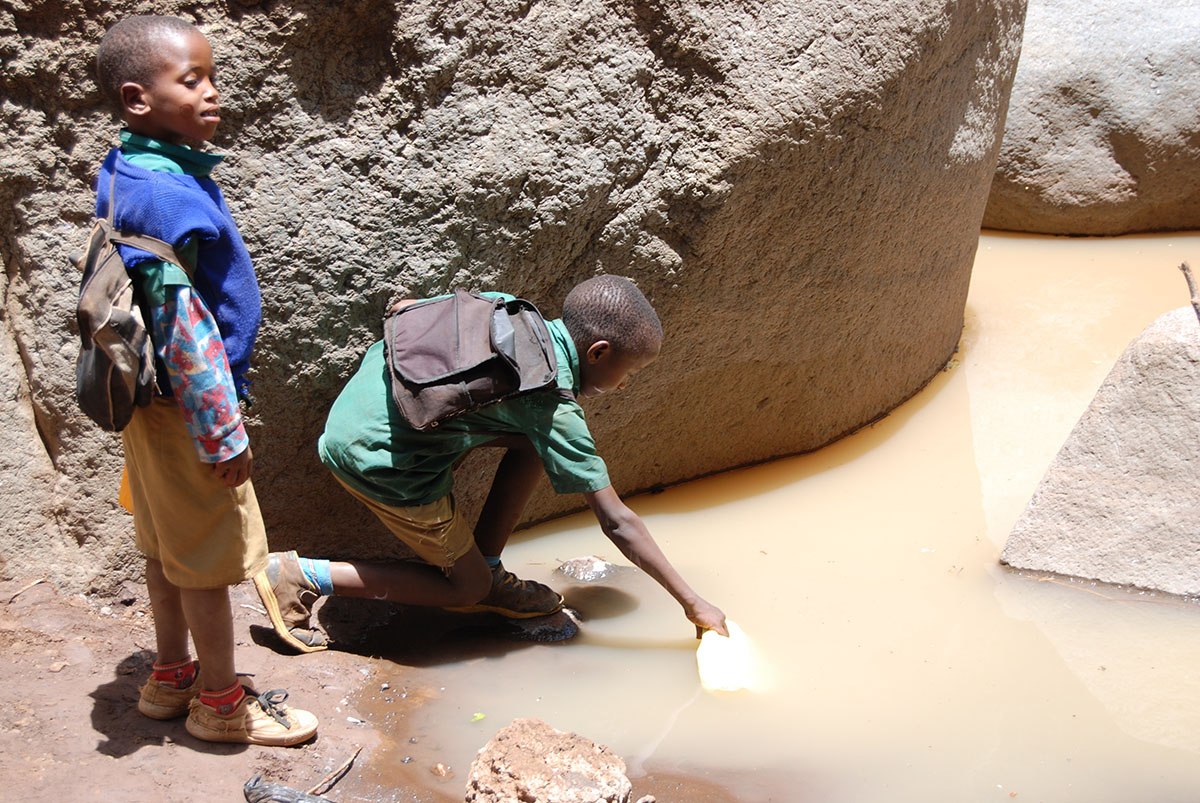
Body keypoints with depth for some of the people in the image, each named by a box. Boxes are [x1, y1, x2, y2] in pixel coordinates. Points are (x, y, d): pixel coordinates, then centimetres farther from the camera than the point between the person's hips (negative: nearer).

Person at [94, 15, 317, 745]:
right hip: (185, 402, -10)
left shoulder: (129, 174, 7)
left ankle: (173, 677, 35)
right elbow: (182, 322, -25)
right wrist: (224, 432, -22)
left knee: (169, 543, 20)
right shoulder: (165, 191, -24)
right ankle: (220, 702, 19)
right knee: (209, 551, 4)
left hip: (159, 400, 10)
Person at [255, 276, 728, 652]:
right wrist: (693, 604, -6)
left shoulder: (504, 307, 3)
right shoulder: (552, 406, -16)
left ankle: (489, 572, 19)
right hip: (377, 457, -9)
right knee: (466, 587, 9)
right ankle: (300, 577, 3)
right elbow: (617, 523, -14)